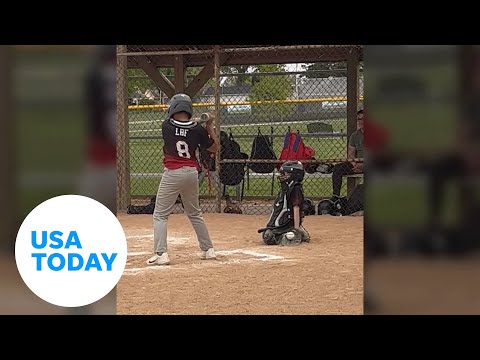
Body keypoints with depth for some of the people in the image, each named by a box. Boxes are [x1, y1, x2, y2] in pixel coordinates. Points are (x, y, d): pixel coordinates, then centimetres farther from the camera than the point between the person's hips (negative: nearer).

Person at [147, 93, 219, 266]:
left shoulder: (166, 126, -7)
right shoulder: (197, 129, -3)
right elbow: (214, 148, 9)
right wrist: (210, 127, 16)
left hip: (172, 174, -4)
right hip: (192, 173, 4)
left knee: (160, 215, 2)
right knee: (195, 214, 21)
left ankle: (161, 254, -10)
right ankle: (208, 250, 24)